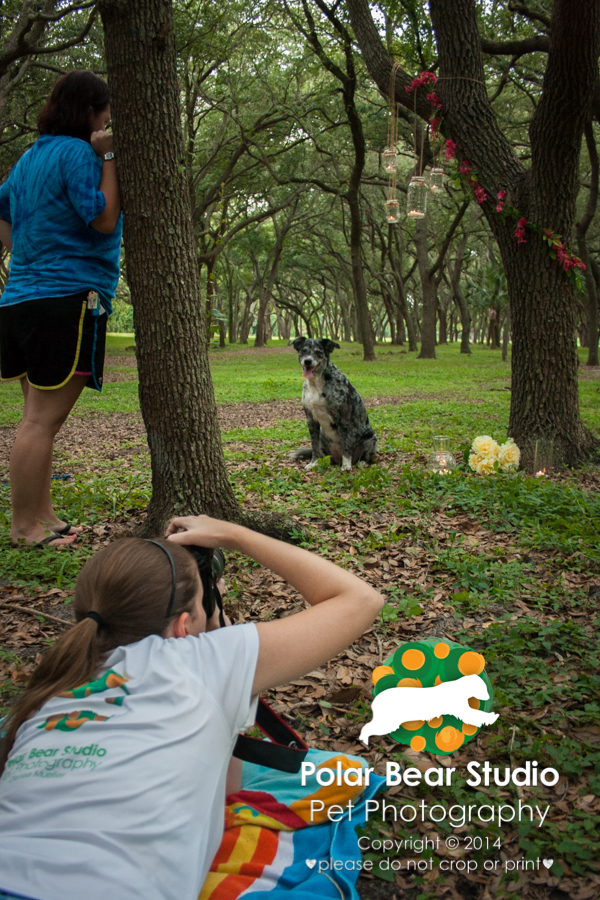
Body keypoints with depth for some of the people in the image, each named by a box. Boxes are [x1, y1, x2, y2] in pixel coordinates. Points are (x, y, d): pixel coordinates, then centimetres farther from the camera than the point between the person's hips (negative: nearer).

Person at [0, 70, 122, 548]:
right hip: (66, 298, -9)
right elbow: (104, 219, -11)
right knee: (43, 420, -6)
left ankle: (43, 516, 19)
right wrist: (107, 158, -6)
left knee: (39, 416, 12)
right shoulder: (77, 152, -8)